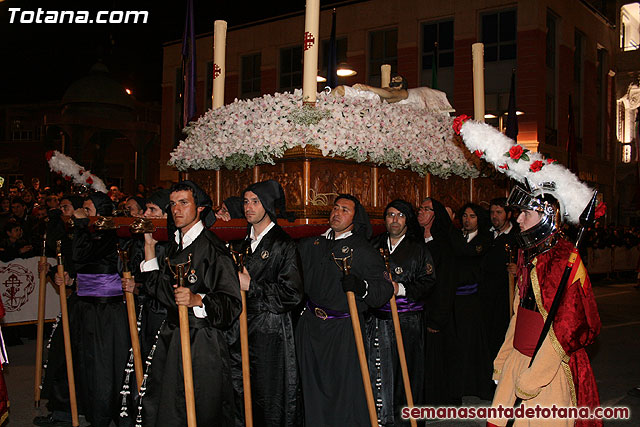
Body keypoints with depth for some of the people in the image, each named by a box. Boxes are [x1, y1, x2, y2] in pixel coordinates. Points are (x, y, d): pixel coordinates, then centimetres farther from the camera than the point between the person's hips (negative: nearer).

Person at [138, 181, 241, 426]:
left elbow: (232, 302, -17)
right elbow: (160, 290, 13)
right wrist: (149, 247, 11)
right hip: (171, 338, 8)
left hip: (202, 344, -8)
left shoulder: (212, 248, -13)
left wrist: (197, 300, -32)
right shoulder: (175, 245, 12)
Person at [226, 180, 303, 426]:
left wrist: (251, 286, -16)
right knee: (240, 396, 9)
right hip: (240, 331, 6)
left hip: (269, 334, -6)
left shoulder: (283, 244, -7)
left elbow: (293, 293, -14)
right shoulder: (242, 243, 13)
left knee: (270, 399, 2)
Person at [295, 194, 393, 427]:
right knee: (313, 388, 13)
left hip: (343, 330, -4)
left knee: (344, 388, -1)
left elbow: (384, 290, -9)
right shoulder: (309, 245, 11)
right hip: (310, 326, 4)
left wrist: (361, 286, -27)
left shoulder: (364, 252, -3)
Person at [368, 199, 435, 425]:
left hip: (407, 322, -3)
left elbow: (428, 283, -3)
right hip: (377, 319, 3)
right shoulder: (375, 246, 13)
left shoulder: (418, 250, 3)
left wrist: (401, 288, -15)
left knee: (405, 370, -1)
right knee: (378, 371, 2)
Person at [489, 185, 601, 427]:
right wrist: (503, 359, 15)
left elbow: (567, 328, -19)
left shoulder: (565, 261, -16)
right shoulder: (528, 255, 10)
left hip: (549, 368, -7)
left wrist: (533, 377, -18)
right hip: (518, 358, 7)